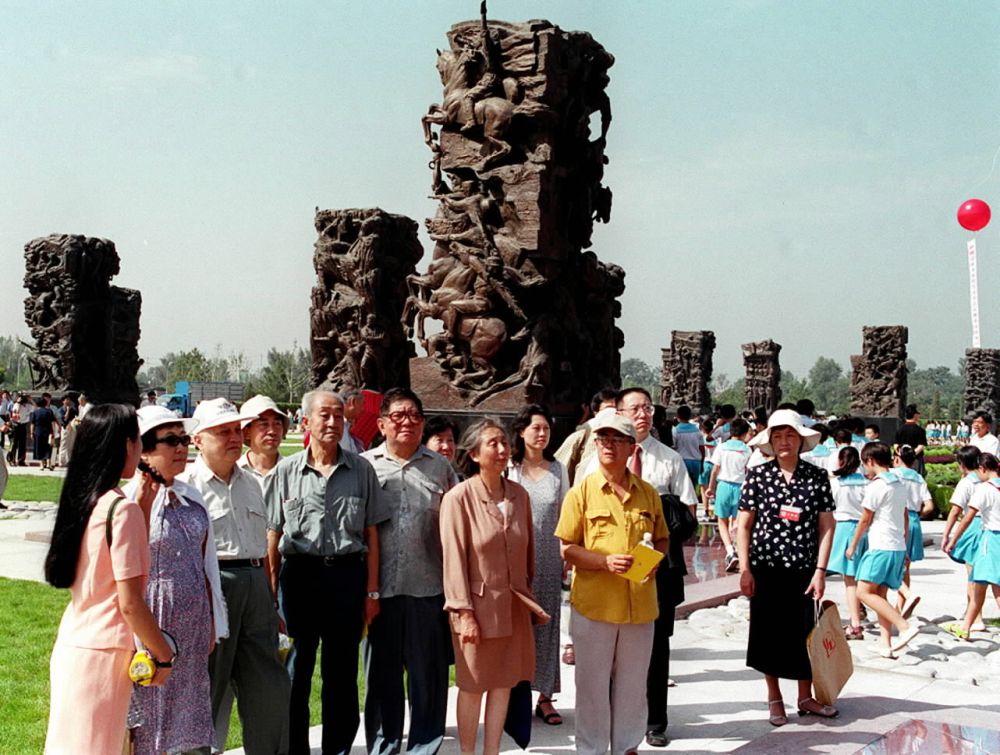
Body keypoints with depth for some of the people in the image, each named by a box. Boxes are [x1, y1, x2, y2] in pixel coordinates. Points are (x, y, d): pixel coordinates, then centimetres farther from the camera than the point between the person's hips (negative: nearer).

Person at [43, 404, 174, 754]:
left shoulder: (81, 499, 7)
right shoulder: (121, 509, -16)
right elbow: (130, 603, -17)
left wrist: (142, 507, 12)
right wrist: (164, 655, -6)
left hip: (72, 644, 8)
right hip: (103, 651, -8)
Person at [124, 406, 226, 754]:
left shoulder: (191, 497, 9)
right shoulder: (130, 501, -11)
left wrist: (212, 624, 15)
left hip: (193, 629, 6)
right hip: (153, 626, -6)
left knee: (188, 719, 12)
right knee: (145, 726, 3)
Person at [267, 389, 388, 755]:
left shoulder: (361, 470, 5)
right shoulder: (287, 470, 4)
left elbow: (371, 533, 7)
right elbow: (273, 536, 5)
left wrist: (372, 590, 3)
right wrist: (271, 592, 0)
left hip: (347, 575, 1)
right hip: (299, 574, -1)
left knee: (342, 672, 9)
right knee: (295, 670, 6)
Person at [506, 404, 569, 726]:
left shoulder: (558, 470, 7)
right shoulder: (509, 469, -2)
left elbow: (565, 515, 11)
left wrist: (567, 554, 7)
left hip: (549, 558, 3)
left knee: (546, 623, 7)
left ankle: (545, 695, 15)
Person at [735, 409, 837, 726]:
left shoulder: (817, 477, 0)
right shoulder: (758, 475, -3)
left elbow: (826, 526, 0)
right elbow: (743, 525, -1)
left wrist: (820, 570, -5)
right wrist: (744, 569, -6)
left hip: (803, 569, 1)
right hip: (766, 568, -1)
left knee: (804, 632, 9)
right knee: (769, 632, 7)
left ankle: (805, 697, 27)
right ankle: (774, 699, 23)